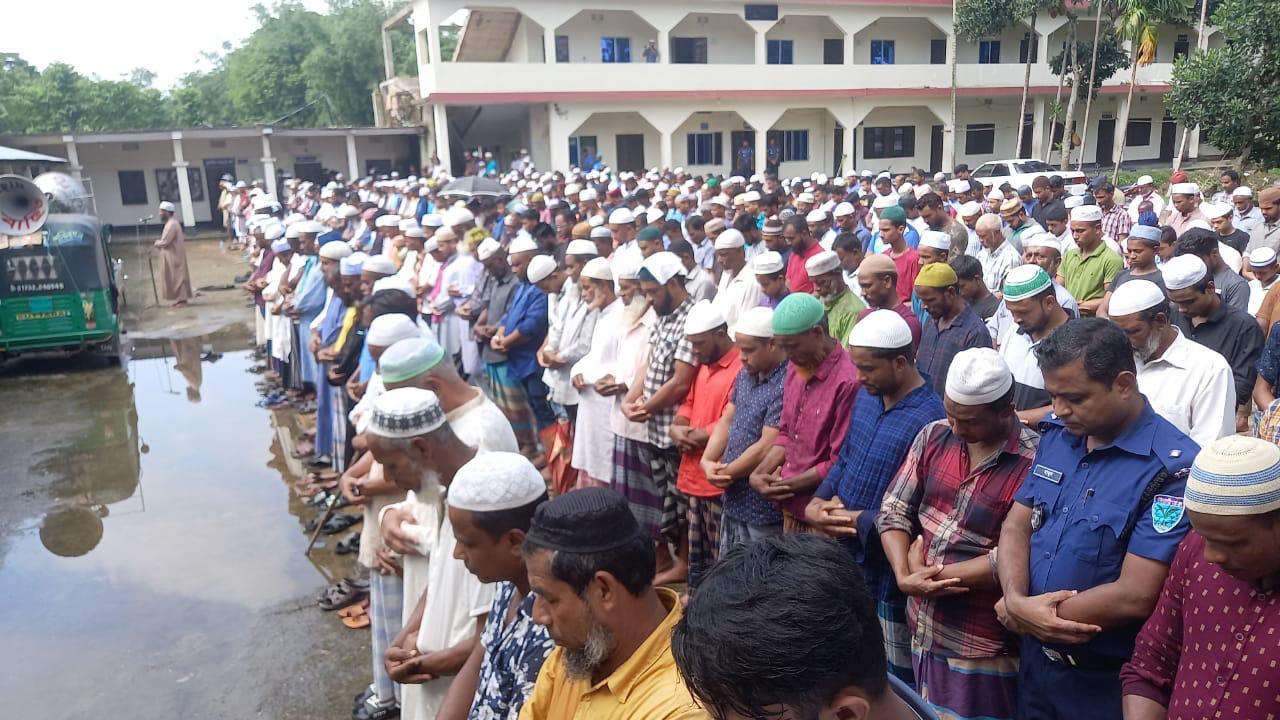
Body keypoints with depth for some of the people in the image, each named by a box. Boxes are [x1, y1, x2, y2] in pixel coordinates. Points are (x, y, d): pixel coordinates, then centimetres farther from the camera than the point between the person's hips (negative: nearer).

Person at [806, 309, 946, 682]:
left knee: (896, 674, 13)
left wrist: (860, 522, -22)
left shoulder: (929, 420, -24)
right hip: (847, 555, 7)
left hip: (889, 565, -7)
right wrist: (817, 502, -5)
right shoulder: (866, 397, 2)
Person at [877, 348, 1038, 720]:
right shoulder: (934, 436, 1)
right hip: (922, 633, 6)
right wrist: (905, 575, -13)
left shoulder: (1035, 462, -17)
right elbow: (894, 510, 2)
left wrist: (932, 574, -12)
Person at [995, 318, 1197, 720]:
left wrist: (1019, 614, -16)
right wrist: (1017, 600, -17)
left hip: (1105, 685, -6)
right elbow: (1017, 526, 3)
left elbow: (1135, 595, -26)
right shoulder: (1056, 435, 0)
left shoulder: (1172, 468, -22)